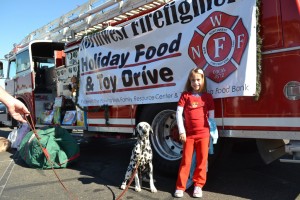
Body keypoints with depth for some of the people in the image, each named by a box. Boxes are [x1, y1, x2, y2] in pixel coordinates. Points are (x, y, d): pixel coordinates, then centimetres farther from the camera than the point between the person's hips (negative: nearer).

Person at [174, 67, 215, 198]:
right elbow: (178, 113, -3)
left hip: (203, 134, 1)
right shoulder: (185, 95, 2)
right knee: (186, 160, 4)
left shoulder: (208, 97, 5)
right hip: (189, 134, -1)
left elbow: (211, 116, 6)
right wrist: (181, 131, -9)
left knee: (202, 160, 8)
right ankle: (180, 186, 13)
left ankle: (198, 185, 23)